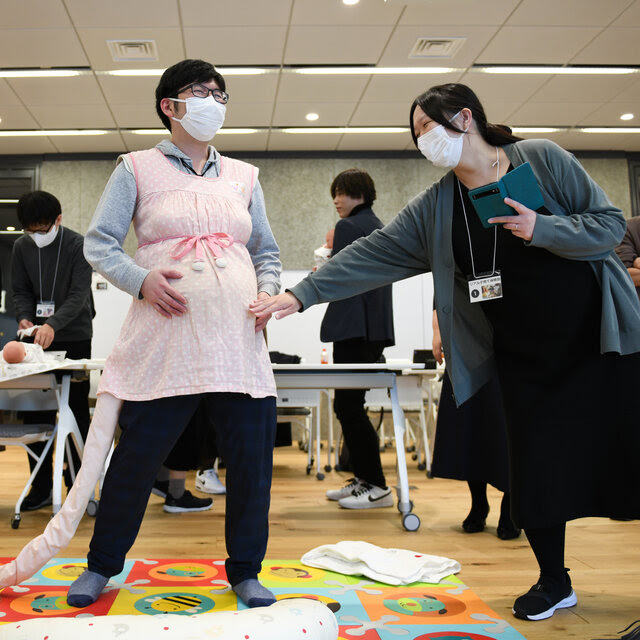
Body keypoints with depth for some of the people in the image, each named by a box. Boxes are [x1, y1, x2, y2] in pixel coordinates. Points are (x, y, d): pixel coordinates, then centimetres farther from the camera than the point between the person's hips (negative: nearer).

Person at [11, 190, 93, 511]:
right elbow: (21, 290, 6)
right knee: (35, 410, 3)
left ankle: (77, 483, 13)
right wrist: (24, 319, -15)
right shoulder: (22, 247, 3)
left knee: (77, 409, 2)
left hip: (75, 337, -4)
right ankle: (41, 487, 12)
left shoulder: (77, 245, -10)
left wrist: (53, 325, -32)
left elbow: (79, 294, -18)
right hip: (38, 338, 4)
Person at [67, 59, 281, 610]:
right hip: (166, 340, -3)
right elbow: (99, 243, 4)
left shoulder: (243, 177, 18)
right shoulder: (137, 169, 8)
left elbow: (266, 253, 22)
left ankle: (245, 570, 21)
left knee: (253, 456, 2)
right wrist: (141, 279, -13)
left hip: (238, 339, 3)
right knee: (137, 456, 2)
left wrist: (268, 293, 3)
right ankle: (102, 565, 24)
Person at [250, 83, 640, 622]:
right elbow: (371, 255, -3)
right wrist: (301, 294, -8)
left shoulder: (543, 160, -7)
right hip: (527, 357, 3)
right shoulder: (435, 208, 1)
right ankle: (554, 583, 22)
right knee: (537, 470, 2)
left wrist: (542, 229, -22)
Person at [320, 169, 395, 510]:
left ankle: (376, 487, -4)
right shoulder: (379, 227, 19)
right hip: (376, 327, 10)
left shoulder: (348, 227, -10)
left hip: (354, 327, -10)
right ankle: (363, 478, 20)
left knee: (348, 406, -6)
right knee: (350, 404, 15)